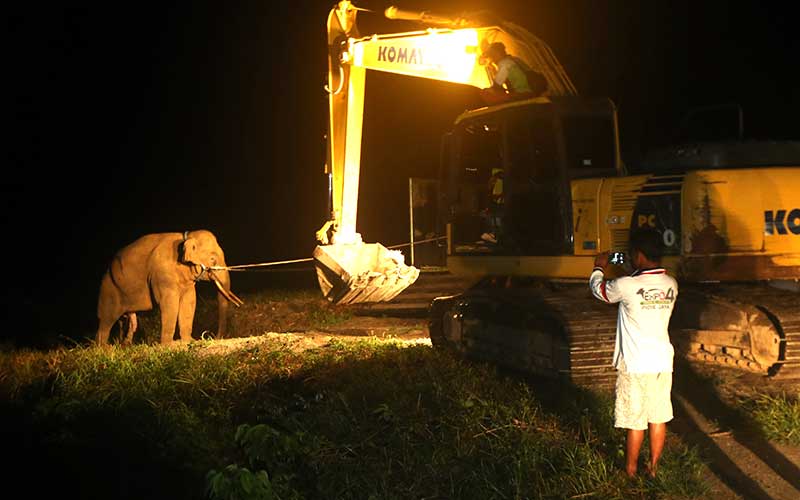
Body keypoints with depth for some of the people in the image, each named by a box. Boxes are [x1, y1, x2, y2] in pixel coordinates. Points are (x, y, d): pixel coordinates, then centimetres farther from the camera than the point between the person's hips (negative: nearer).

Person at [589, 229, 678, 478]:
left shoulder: (626, 285, -18)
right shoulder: (671, 284, -1)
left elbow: (598, 289, 2)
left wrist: (599, 268, 20)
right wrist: (634, 273, 23)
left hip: (635, 365, -5)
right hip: (662, 362, 5)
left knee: (635, 421, 5)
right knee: (658, 418, 14)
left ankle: (630, 471, 18)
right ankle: (653, 468, 26)